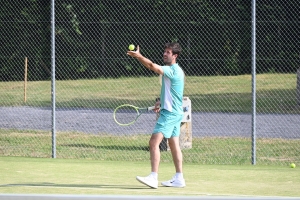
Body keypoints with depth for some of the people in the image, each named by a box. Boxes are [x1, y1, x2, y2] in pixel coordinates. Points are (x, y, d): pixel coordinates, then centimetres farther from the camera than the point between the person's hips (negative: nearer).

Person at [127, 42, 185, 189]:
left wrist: (139, 56, -39)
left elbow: (153, 66, -31)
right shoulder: (173, 70, 15)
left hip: (169, 113, -11)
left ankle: (153, 177, -23)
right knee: (174, 145, 14)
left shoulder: (173, 70, -17)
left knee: (154, 142, -16)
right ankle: (179, 179, 18)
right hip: (174, 112, 11)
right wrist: (161, 102, 13)